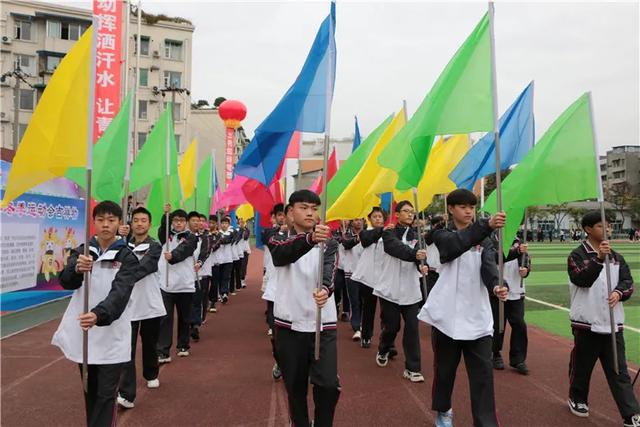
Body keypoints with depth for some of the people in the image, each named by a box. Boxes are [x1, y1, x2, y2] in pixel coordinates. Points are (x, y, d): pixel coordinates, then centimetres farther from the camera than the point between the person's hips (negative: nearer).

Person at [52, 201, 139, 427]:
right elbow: (66, 282, -12)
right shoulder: (82, 251, 3)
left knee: (105, 393, 1)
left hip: (111, 335, -3)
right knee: (90, 390, 18)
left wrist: (99, 315, -39)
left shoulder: (127, 257, -7)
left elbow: (120, 293, -20)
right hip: (83, 330, 4)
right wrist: (77, 269, -35)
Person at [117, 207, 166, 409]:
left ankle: (151, 374, 42)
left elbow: (142, 269, -23)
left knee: (150, 344, 17)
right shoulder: (125, 245, 4)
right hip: (129, 304, 1)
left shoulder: (155, 247, -7)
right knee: (127, 349, -5)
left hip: (150, 304, -1)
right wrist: (119, 237, -27)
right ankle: (126, 394, -3)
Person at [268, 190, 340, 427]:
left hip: (323, 325, 0)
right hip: (289, 324, 0)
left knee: (328, 384, -8)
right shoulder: (279, 242, 2)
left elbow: (328, 271, -15)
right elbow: (285, 255, -24)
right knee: (295, 387, 11)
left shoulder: (329, 243, 5)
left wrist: (325, 289, -39)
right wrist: (309, 239, -45)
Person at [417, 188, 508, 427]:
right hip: (447, 314, -2)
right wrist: (487, 225, -39)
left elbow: (489, 265, -10)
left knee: (483, 373, -1)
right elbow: (456, 246, -24)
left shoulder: (484, 239, 9)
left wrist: (497, 285, -32)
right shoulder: (443, 235, 0)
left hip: (477, 316, 2)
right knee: (445, 368, 12)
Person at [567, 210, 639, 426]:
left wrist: (619, 292, -17)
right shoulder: (577, 255, -5)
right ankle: (577, 399, 33)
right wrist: (599, 258, -32)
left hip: (613, 324, 4)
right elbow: (582, 279, -20)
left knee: (619, 371, 4)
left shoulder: (616, 257, 11)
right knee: (582, 366, 12)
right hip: (586, 323, -3)